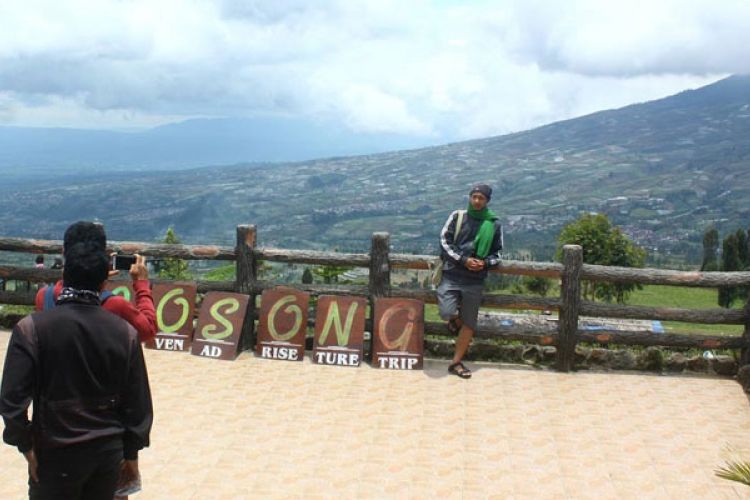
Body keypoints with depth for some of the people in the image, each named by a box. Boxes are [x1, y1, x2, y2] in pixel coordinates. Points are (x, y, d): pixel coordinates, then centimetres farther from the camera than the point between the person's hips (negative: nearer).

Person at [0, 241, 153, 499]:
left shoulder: (32, 328, -13)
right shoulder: (125, 331, -5)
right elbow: (138, 401, -1)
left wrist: (26, 445, -1)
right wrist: (131, 451, 10)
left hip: (56, 453, -2)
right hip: (109, 450, 3)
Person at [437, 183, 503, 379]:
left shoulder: (494, 224, 5)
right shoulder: (457, 216, 2)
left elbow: (497, 253, 12)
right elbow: (444, 242, -1)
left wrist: (485, 262, -9)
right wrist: (463, 260, -13)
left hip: (475, 280, 2)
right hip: (451, 275, -1)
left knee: (469, 323, 4)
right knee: (447, 313, -18)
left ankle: (456, 362, 15)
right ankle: (455, 318, 20)